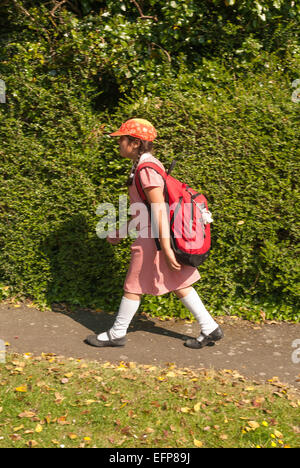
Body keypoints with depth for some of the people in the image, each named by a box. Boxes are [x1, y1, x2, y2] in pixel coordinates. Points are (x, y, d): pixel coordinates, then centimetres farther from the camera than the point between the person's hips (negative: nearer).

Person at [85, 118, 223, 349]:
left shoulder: (147, 169, -19)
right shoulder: (142, 164, 12)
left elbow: (159, 209, -23)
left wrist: (166, 247, -24)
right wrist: (122, 230, 26)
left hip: (154, 236, -10)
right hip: (152, 233, 10)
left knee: (134, 286, 6)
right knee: (178, 284, 14)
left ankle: (117, 334, 22)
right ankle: (210, 328, 20)